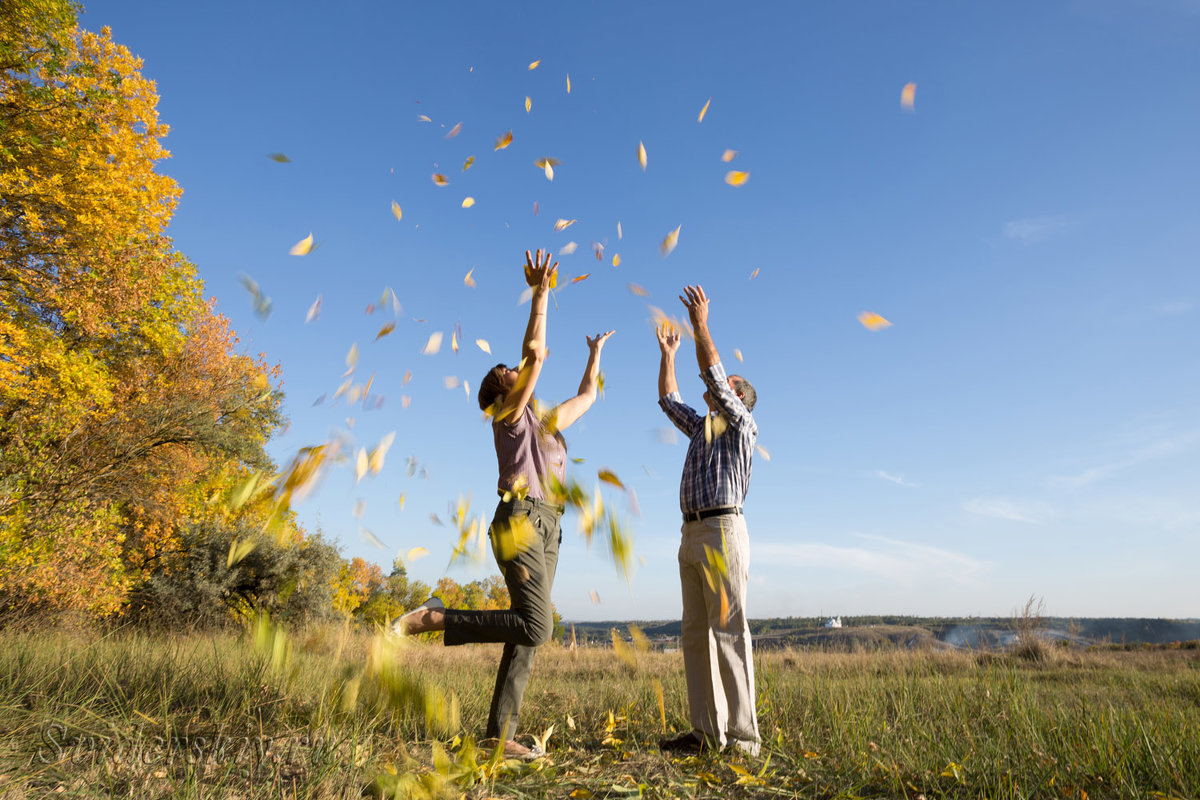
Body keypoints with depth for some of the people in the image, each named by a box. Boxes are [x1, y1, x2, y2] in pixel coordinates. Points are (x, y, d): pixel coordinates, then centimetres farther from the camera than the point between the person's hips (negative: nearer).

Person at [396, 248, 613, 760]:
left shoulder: (546, 424, 26)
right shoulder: (509, 415, 4)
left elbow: (588, 395, 38)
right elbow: (535, 352, -9)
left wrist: (595, 353, 45)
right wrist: (540, 292, -7)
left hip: (546, 532, 8)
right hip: (520, 523, -8)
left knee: (526, 636, 3)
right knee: (535, 627, -17)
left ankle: (500, 733, 6)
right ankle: (434, 618, -9)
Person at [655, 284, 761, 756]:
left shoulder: (742, 425, 4)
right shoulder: (702, 427, 26)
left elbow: (711, 373, -6)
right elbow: (668, 400, 32)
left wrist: (701, 323, -2)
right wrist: (667, 352, 34)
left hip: (723, 529, -8)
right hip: (692, 535, 8)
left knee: (729, 631, -10)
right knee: (696, 634, 5)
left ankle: (742, 735, -5)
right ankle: (706, 731, 9)